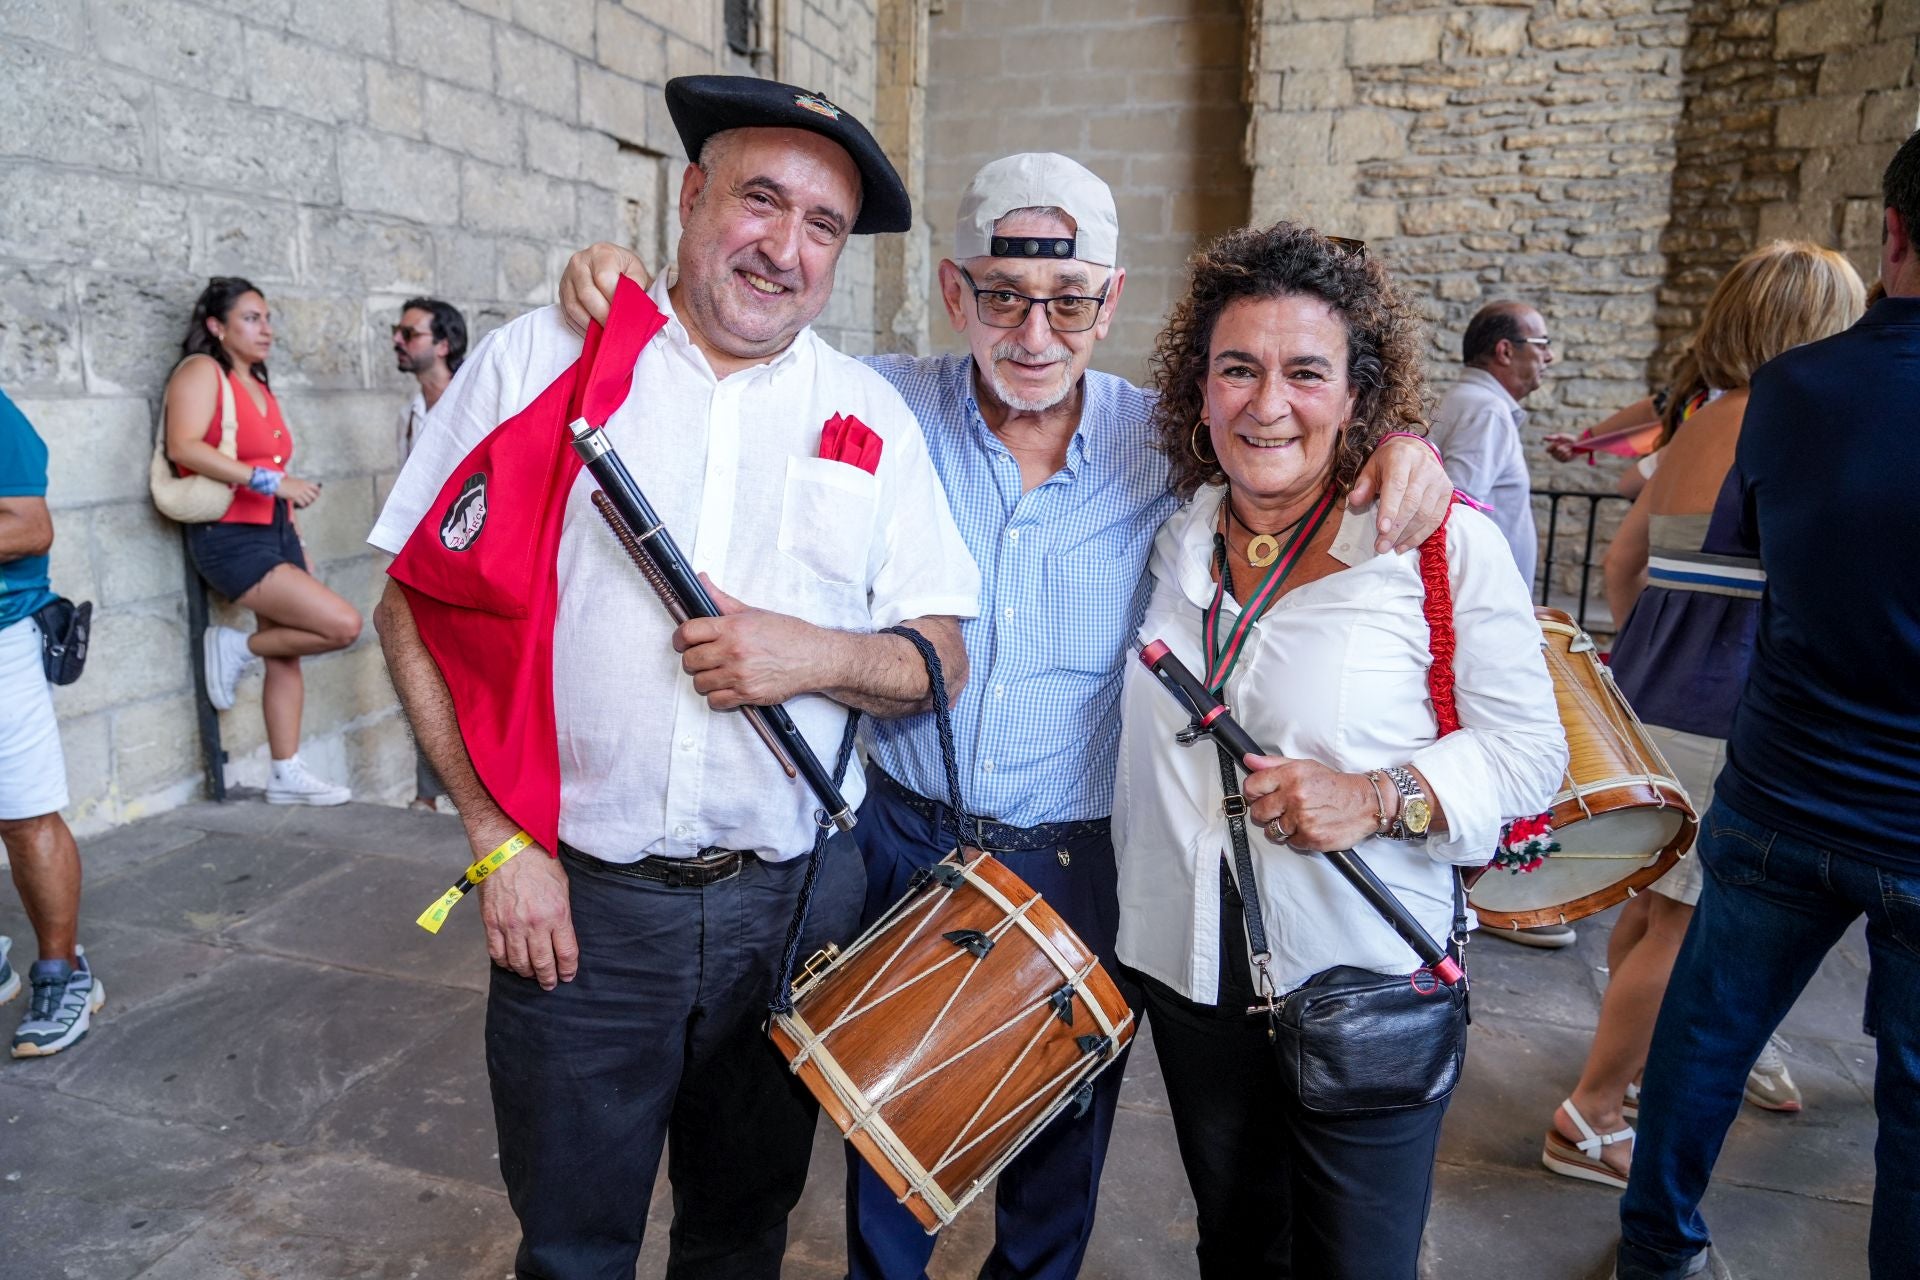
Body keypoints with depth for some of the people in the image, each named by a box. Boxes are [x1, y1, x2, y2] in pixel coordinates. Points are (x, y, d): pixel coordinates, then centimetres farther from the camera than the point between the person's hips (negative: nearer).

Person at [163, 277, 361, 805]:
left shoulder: (259, 385, 18)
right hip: (230, 539, -8)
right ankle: (237, 647, 4)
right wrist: (268, 480, -28)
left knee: (286, 654, 9)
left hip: (275, 533, 8)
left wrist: (297, 542, 19)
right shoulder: (202, 371, -7)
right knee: (343, 624, -18)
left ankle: (287, 774, 16)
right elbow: (183, 447, -22)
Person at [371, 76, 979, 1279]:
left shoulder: (872, 414, 3)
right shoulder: (538, 357, -2)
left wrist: (825, 656, -17)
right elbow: (417, 604, -2)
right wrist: (500, 836, -9)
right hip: (577, 902, -1)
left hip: (795, 902, 2)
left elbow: (944, 658, 3)